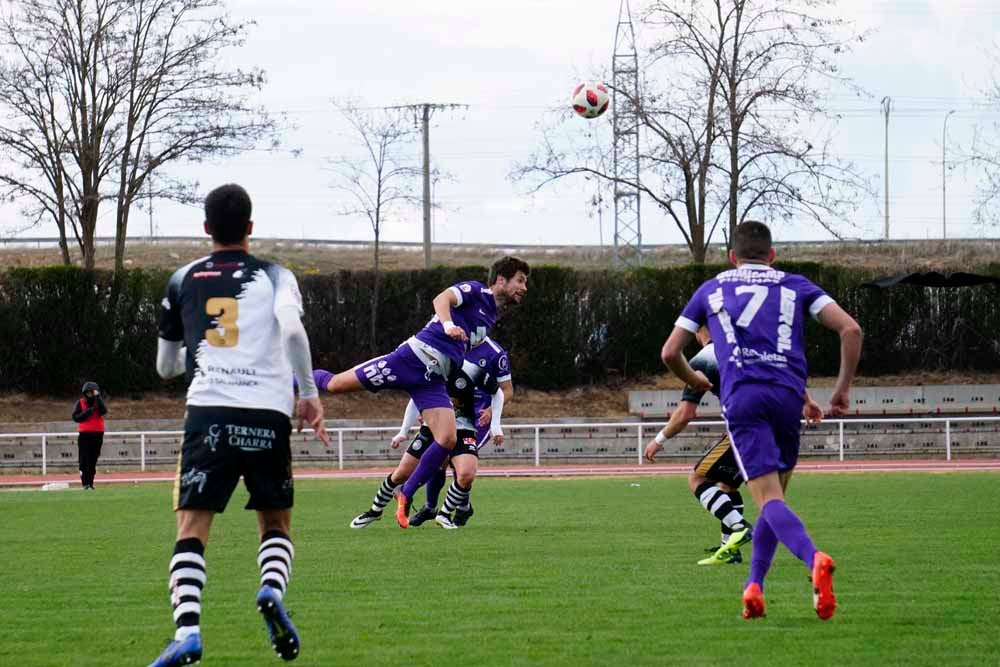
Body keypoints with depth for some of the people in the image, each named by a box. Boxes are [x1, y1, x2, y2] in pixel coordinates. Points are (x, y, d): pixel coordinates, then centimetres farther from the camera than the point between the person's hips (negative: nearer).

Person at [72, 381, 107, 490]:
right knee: (84, 460, -7)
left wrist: (97, 397, -14)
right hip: (84, 434, -2)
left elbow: (103, 411, -11)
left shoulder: (98, 402, 9)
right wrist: (88, 412, -13)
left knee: (93, 460, 3)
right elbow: (76, 417, -4)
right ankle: (85, 483, -7)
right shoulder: (80, 403, 5)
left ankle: (90, 483, 7)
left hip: (97, 434, 2)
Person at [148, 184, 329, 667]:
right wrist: (309, 394, -2)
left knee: (191, 530, -4)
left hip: (208, 411, 0)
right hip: (268, 413, 0)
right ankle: (272, 590, -17)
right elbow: (292, 327, -11)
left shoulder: (183, 281, 17)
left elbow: (166, 367, 25)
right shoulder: (274, 276, 11)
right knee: (275, 524, 15)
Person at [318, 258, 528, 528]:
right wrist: (448, 325, -40)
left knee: (448, 439, -13)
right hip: (412, 357, -7)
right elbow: (442, 299, -20)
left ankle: (405, 495, 0)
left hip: (433, 379, 7)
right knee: (334, 385, -7)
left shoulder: (490, 318, 24)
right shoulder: (473, 291, 0)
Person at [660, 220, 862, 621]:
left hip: (741, 397, -2)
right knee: (774, 497, 19)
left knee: (769, 498, -14)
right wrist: (843, 389, 14)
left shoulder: (711, 290, 21)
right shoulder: (795, 287, 20)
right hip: (789, 396, 2)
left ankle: (814, 558, -40)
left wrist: (694, 382, 42)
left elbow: (670, 353, 22)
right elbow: (850, 329, 6)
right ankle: (754, 586, 11)